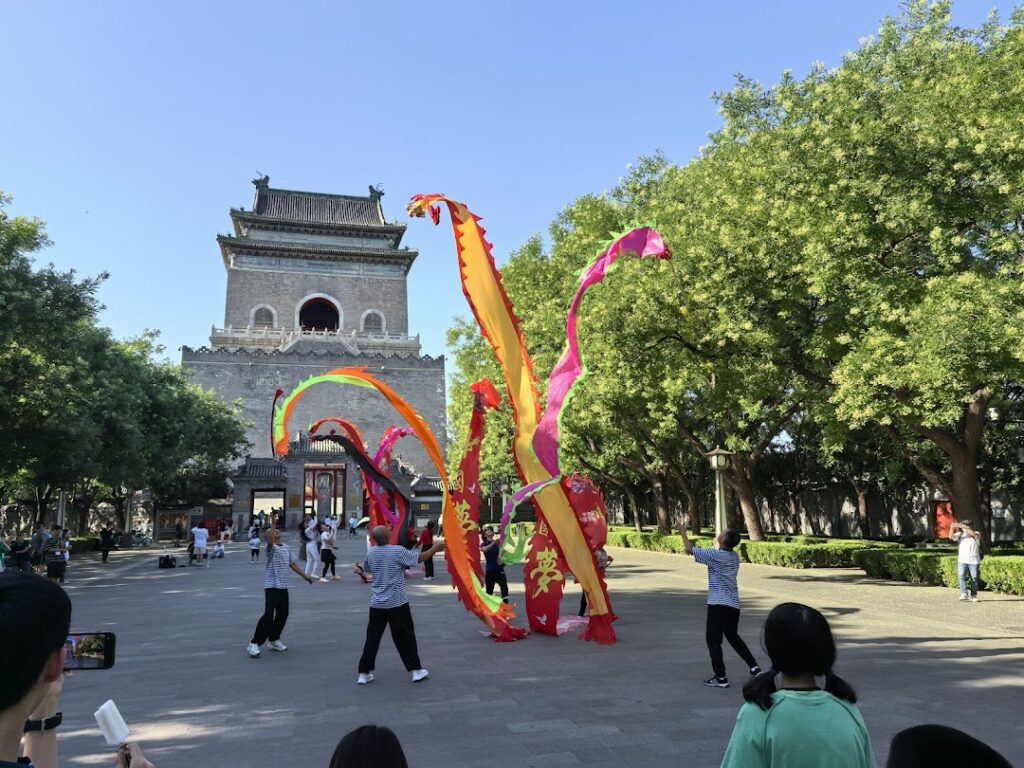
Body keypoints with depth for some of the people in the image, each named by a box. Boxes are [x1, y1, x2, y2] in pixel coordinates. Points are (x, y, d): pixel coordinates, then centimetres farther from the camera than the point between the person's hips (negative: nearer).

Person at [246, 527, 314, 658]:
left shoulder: (286, 547, 13)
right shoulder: (271, 547, -10)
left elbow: (292, 563, 23)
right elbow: (270, 540, -35)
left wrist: (305, 576, 25)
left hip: (283, 587, 8)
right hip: (271, 587, -8)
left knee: (283, 615, 13)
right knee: (268, 616, -13)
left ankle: (274, 639, 29)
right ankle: (254, 644, -5)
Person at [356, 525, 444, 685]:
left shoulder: (371, 552, -1)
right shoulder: (398, 551, -16)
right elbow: (420, 558, -7)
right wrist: (435, 548, 8)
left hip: (377, 603, 4)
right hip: (396, 603, -4)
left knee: (372, 637, 10)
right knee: (405, 636, 7)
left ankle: (364, 673, 13)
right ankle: (416, 670, 16)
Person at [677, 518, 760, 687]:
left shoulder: (715, 555, -13)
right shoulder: (734, 556, 8)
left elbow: (689, 549, -8)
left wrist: (683, 531, 3)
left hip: (718, 604, -7)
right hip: (733, 603, 8)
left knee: (713, 640, 2)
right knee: (733, 636, 22)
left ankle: (720, 677, 4)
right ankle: (754, 667, 16)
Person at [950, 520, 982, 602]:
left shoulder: (976, 534, 4)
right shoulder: (961, 534, 9)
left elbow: (973, 534, -20)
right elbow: (951, 536, -5)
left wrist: (965, 527, -30)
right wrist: (952, 528, -21)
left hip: (974, 561, -1)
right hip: (962, 560, 1)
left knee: (974, 578, 4)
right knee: (961, 576, -13)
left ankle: (973, 596, 14)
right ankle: (964, 594, -14)